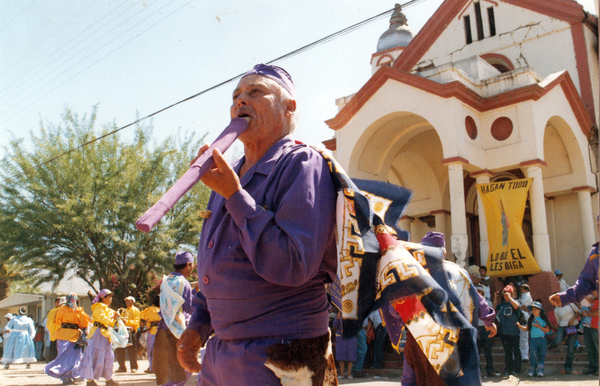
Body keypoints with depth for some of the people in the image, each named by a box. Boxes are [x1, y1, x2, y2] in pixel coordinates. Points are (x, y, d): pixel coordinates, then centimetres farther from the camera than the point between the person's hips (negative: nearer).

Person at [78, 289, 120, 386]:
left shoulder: (107, 309, 21)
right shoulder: (99, 307, -9)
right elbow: (103, 319, -20)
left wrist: (114, 317, 5)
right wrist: (113, 317, -7)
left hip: (105, 334, 10)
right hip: (98, 334, -10)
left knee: (108, 356, 10)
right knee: (96, 357, -8)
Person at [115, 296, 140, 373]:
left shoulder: (135, 310, 4)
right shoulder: (124, 311, 26)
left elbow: (136, 322, -7)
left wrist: (127, 321, -20)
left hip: (131, 332, -7)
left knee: (132, 351, -7)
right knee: (120, 351, 3)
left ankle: (134, 368, -2)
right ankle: (122, 367, 11)